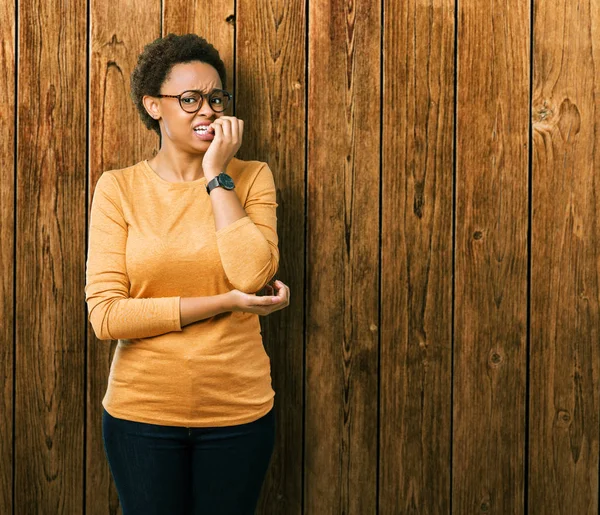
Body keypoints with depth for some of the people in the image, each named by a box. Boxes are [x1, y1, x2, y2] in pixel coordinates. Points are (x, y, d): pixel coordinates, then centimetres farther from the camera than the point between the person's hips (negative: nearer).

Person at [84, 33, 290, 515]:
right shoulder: (118, 187, -4)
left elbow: (253, 276, -18)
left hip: (239, 410, 1)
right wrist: (223, 302, -17)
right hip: (142, 412, 0)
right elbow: (105, 315, -13)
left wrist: (217, 175, -16)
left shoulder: (252, 177, -2)